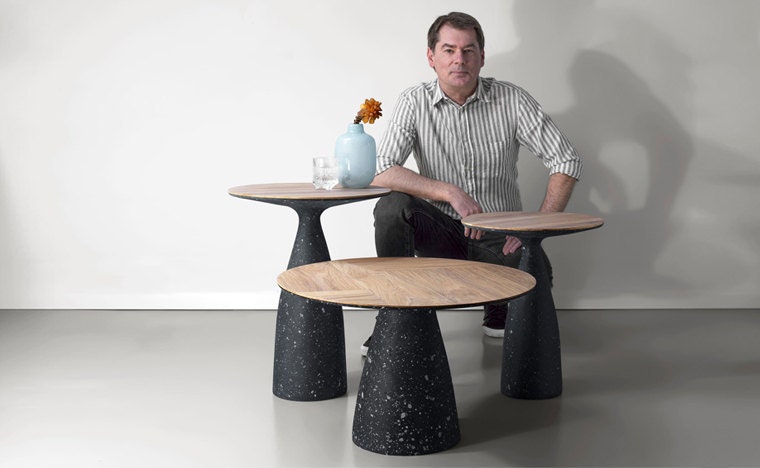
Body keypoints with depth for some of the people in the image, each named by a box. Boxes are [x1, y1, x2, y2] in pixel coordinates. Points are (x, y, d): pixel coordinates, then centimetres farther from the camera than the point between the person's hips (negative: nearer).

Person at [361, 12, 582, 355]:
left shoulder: (512, 101, -6)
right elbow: (381, 173, -17)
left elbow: (566, 163, -7)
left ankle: (499, 312, 10)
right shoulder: (415, 102, -6)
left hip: (499, 235, 0)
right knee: (391, 207, -29)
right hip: (442, 231, 0)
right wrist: (451, 193, -25)